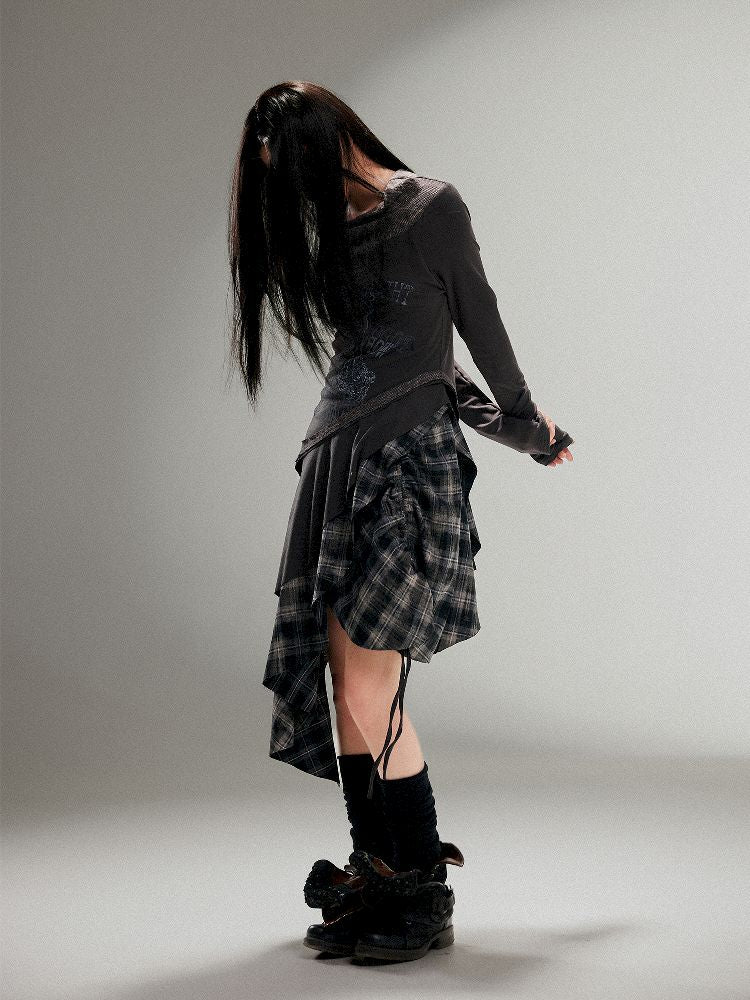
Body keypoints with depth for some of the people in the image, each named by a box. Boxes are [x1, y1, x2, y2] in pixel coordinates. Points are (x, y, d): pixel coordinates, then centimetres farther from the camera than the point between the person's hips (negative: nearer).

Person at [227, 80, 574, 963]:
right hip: (339, 460, 7)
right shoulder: (326, 231, 17)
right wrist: (508, 428, 25)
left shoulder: (433, 209, -3)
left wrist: (527, 421, 19)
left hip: (409, 463, -7)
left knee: (368, 685, -12)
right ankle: (375, 869, 13)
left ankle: (425, 892, -2)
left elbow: (480, 328, 5)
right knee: (345, 679, 4)